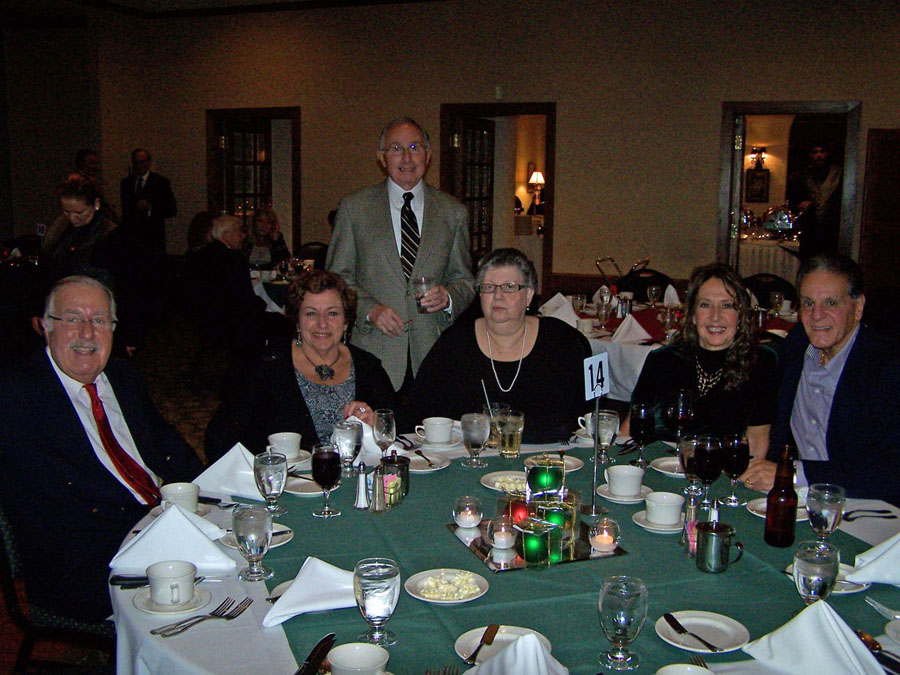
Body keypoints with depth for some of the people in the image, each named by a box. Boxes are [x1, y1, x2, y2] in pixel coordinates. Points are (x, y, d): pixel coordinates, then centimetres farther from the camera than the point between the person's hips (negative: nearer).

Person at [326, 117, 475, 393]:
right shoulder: (353, 207, 6)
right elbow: (337, 278, 6)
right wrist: (369, 309, -10)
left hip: (434, 350, 2)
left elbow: (465, 280, 14)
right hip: (373, 351, -1)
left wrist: (448, 297, -8)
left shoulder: (453, 212, 11)